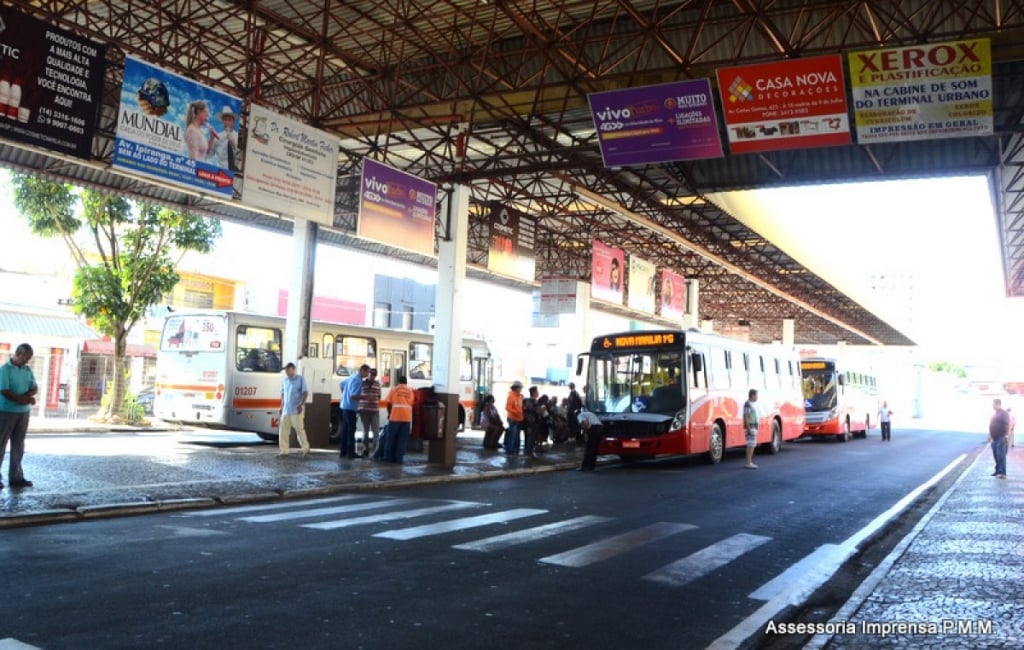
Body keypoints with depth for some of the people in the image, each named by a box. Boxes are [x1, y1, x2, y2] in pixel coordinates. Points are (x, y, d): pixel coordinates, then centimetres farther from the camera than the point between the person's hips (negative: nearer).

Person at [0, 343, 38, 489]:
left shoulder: (28, 370, 8)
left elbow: (35, 388, 8)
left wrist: (28, 395, -13)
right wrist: (24, 399, -15)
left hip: (24, 412, 6)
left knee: (18, 445, 9)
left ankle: (16, 477, 14)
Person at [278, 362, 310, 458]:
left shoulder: (300, 379, -4)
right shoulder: (284, 380, 12)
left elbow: (305, 393, -8)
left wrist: (301, 405, -18)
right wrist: (281, 407, 14)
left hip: (296, 410, -6)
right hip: (286, 410, 6)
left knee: (299, 429, -4)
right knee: (283, 430, 4)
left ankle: (306, 449, 7)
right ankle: (283, 450, 10)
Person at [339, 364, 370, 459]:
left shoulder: (352, 376, 12)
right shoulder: (358, 380, -18)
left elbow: (342, 384, 27)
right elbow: (353, 396, -24)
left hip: (345, 406, 10)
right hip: (350, 407, -10)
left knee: (345, 430, 11)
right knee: (351, 430, -6)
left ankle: (343, 451, 15)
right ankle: (350, 452, -4)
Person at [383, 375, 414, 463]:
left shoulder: (394, 389, 7)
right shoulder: (410, 391, 12)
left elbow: (389, 404, 4)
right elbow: (412, 404, 10)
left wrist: (389, 414, 20)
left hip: (395, 416, -1)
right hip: (407, 417, 1)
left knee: (391, 438, 8)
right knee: (402, 439, 5)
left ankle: (389, 457, 12)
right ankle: (398, 458, 3)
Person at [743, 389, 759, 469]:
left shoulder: (751, 404, 16)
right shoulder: (747, 404, -16)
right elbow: (745, 417, -20)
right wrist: (749, 429, -23)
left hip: (753, 427, 10)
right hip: (750, 427, -10)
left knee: (752, 445, 11)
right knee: (751, 445, -11)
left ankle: (749, 463, 14)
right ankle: (748, 464, -11)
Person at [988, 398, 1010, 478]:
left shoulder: (1004, 413, -10)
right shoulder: (994, 414, 17)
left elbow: (1007, 425, -18)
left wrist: (1006, 435, -23)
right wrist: (990, 436, 22)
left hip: (1001, 438, -9)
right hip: (994, 438, 9)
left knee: (1001, 456, -10)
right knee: (996, 456, 11)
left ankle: (1002, 473, -10)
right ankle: (998, 470, 18)